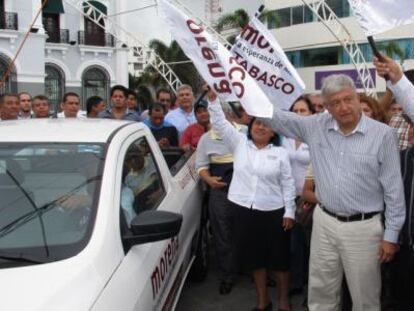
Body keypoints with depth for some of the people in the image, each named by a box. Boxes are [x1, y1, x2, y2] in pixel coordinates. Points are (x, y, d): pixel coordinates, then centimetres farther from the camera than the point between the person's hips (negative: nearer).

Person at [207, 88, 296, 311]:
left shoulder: (280, 153, 0)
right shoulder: (239, 144, 5)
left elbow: (288, 184, 0)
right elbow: (220, 124, -2)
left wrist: (289, 212, -5)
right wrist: (213, 99, -14)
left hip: (273, 212, -2)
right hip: (245, 210, 2)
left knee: (279, 258, 7)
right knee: (255, 257, 13)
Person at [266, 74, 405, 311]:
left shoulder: (382, 134, -10)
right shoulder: (317, 126, 0)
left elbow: (394, 189, -7)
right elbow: (276, 116, 5)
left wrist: (391, 234, -6)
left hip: (363, 227, -3)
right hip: (324, 222, 4)